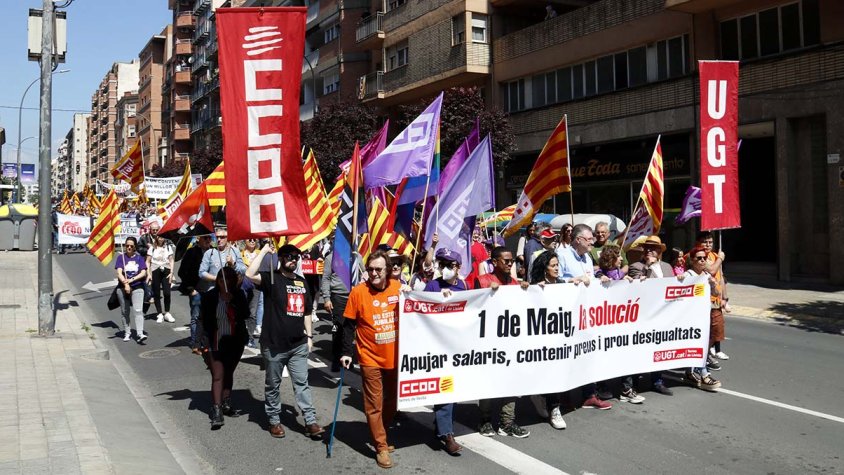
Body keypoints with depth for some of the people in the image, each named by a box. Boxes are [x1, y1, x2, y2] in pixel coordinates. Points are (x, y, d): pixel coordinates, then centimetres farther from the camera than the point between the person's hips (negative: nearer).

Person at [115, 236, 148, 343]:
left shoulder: (139, 258, 7)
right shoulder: (121, 257, 4)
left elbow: (143, 273, -1)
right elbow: (119, 273, -6)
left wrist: (132, 280, -15)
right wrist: (125, 284, -20)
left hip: (137, 287, -1)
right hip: (123, 288, 1)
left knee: (138, 310, -13)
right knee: (125, 311, 9)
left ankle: (140, 334, -19)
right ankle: (127, 333, 21)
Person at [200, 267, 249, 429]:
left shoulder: (239, 295, -1)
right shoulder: (209, 297, -8)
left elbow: (246, 314, -10)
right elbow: (205, 321, -6)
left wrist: (232, 301, -19)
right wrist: (207, 343, -10)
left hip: (235, 341, 3)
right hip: (216, 342, -3)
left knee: (228, 373, 17)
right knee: (218, 376, -10)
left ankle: (226, 404, 32)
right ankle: (217, 412, -13)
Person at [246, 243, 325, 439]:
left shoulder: (302, 282, 11)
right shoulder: (272, 278, -6)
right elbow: (250, 274, -27)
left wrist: (309, 336, 13)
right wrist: (264, 250, -21)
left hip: (298, 344, 4)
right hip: (274, 344, -4)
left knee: (302, 383, 5)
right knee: (272, 385, 9)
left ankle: (310, 422, 6)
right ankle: (274, 421, 23)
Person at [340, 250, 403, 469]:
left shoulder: (398, 287, -3)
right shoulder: (358, 291, -12)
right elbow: (349, 325, -6)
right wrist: (346, 352, -8)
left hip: (395, 357, 4)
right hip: (371, 358, -3)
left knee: (391, 401, 16)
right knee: (374, 405, 1)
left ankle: (381, 435, 36)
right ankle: (381, 447, 13)